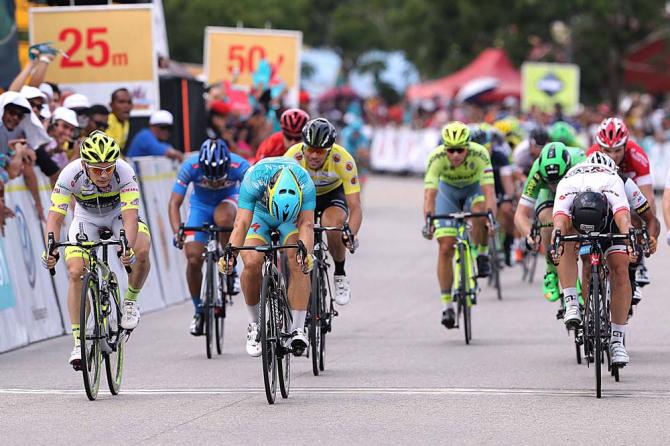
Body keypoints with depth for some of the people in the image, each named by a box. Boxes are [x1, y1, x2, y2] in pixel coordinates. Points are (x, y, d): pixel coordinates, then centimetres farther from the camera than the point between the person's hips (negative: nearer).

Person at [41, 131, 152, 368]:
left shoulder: (124, 172, -33)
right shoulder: (71, 174, -31)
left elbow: (130, 217, -39)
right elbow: (55, 217, -32)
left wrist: (128, 248, -57)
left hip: (119, 214, -1)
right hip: (86, 218, 1)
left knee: (141, 250, -30)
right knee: (75, 273, -19)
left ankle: (130, 301, -3)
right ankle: (78, 342, -10)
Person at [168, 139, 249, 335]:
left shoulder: (239, 166, -33)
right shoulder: (190, 166, -31)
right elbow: (174, 203, -28)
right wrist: (177, 232, -43)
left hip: (227, 201, -1)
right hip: (200, 203, 1)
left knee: (223, 218, -38)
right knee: (193, 259, -12)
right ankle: (199, 310, 9)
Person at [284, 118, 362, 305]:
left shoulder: (343, 161, -35)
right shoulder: (292, 158, -33)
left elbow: (355, 207, -33)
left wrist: (351, 234, -51)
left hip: (333, 193, -1)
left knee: (333, 227, -32)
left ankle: (340, 276, -7)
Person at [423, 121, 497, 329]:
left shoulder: (479, 154, -34)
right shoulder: (437, 157, -33)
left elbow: (489, 191, -41)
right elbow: (429, 194, -39)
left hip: (474, 188, -1)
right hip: (448, 191, 1)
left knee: (480, 213, -36)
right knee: (446, 248, -10)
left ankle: (482, 255, -8)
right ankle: (447, 305, -1)